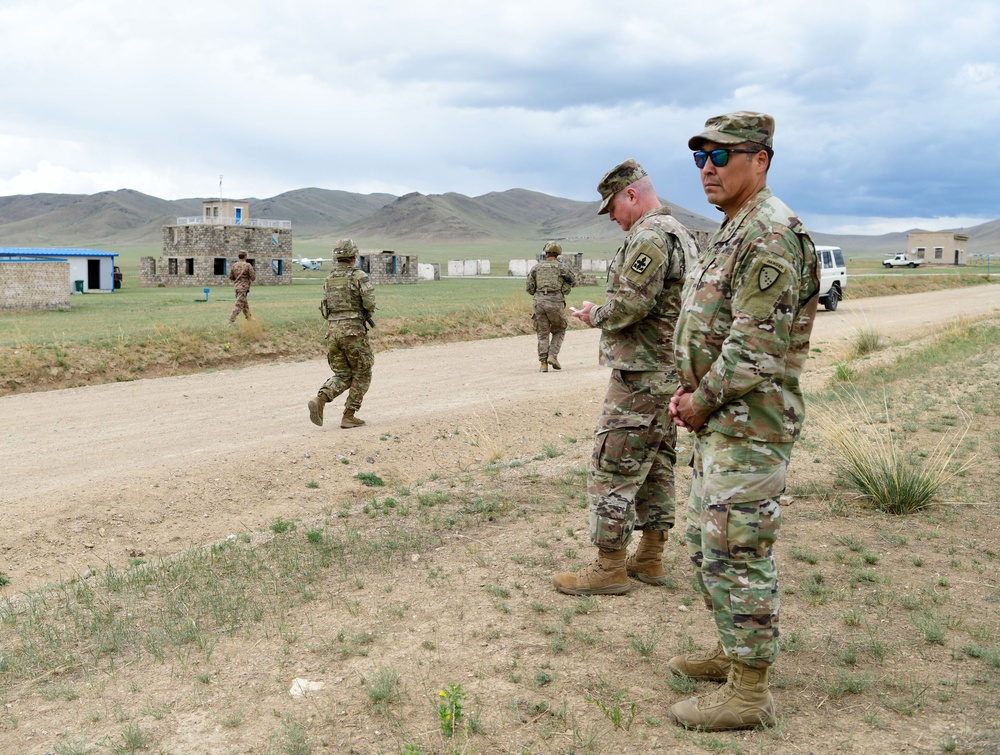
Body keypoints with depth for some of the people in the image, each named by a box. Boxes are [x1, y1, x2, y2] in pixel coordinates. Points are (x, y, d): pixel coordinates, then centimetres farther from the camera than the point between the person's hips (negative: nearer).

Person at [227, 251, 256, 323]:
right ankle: (231, 321, -15)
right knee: (239, 305, -7)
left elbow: (230, 277, 10)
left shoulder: (234, 266, 5)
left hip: (236, 287, 7)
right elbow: (253, 278, -10)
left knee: (245, 304, 20)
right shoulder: (248, 265, -10)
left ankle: (249, 319, 32)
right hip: (243, 288, -7)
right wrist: (254, 272, 10)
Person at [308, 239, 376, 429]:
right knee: (362, 374, 10)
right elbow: (369, 303, -17)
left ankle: (320, 400, -13)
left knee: (342, 375, 14)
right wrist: (367, 312, 7)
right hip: (354, 330, -6)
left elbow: (326, 309, 14)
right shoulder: (360, 276, -6)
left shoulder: (329, 280, 13)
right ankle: (349, 416, 5)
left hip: (333, 330, 6)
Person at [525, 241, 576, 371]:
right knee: (559, 331, 17)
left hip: (539, 302, 2)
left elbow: (528, 287, 5)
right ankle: (553, 356, 1)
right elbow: (573, 281, 17)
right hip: (556, 303, -2)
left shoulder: (536, 267, 9)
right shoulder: (561, 267, 4)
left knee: (543, 334, 10)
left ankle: (543, 363, 2)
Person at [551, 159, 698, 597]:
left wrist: (595, 314, -7)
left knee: (613, 469, -4)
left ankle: (609, 568, 2)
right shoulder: (681, 233, 18)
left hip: (641, 376, -11)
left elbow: (630, 305, -25)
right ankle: (650, 559, 23)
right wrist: (606, 315, 12)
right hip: (671, 374, 11)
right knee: (656, 466, 15)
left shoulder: (650, 235, -16)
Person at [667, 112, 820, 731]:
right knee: (707, 541, 19)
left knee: (738, 552, -4)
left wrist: (701, 401, -13)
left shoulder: (771, 236, -18)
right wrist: (688, 391, 8)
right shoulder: (735, 231, 16)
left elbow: (754, 348, -24)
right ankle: (733, 651, 35)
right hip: (721, 421, 11)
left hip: (749, 426, -11)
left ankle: (749, 692, 8)